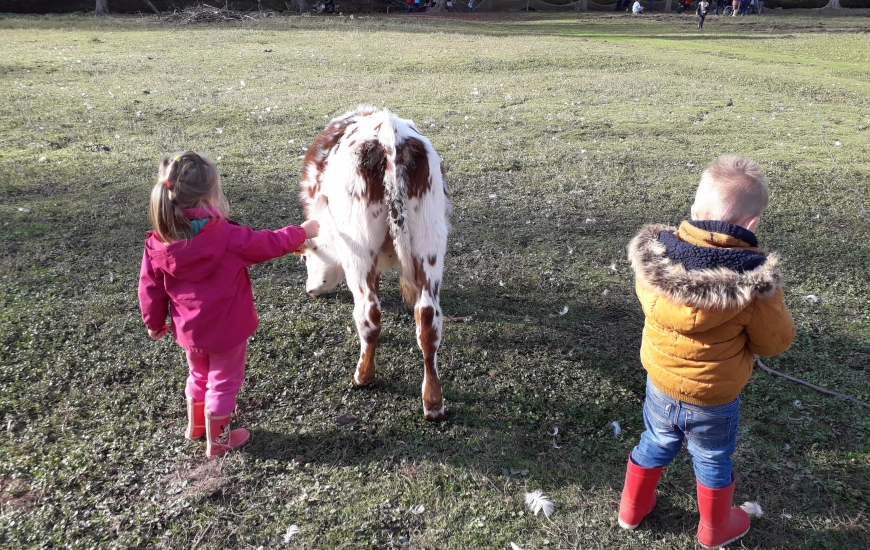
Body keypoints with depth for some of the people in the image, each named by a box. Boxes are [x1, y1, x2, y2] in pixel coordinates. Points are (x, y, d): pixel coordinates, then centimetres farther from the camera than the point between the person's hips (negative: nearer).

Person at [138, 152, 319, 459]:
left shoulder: (158, 244, -13)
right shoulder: (228, 237, -26)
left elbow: (149, 288, -2)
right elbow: (269, 244, -13)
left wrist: (154, 322, 15)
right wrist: (303, 232, 4)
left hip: (188, 331, 5)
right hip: (226, 332, -5)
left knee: (199, 376, 30)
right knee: (223, 383, 16)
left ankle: (195, 426, 49)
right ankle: (217, 442, 32)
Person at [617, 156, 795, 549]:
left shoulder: (654, 253, -19)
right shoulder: (753, 280, -30)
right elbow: (775, 341, -14)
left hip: (660, 384, 3)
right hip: (715, 399, -3)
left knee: (655, 445, 28)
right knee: (712, 461, 23)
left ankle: (632, 509, 48)